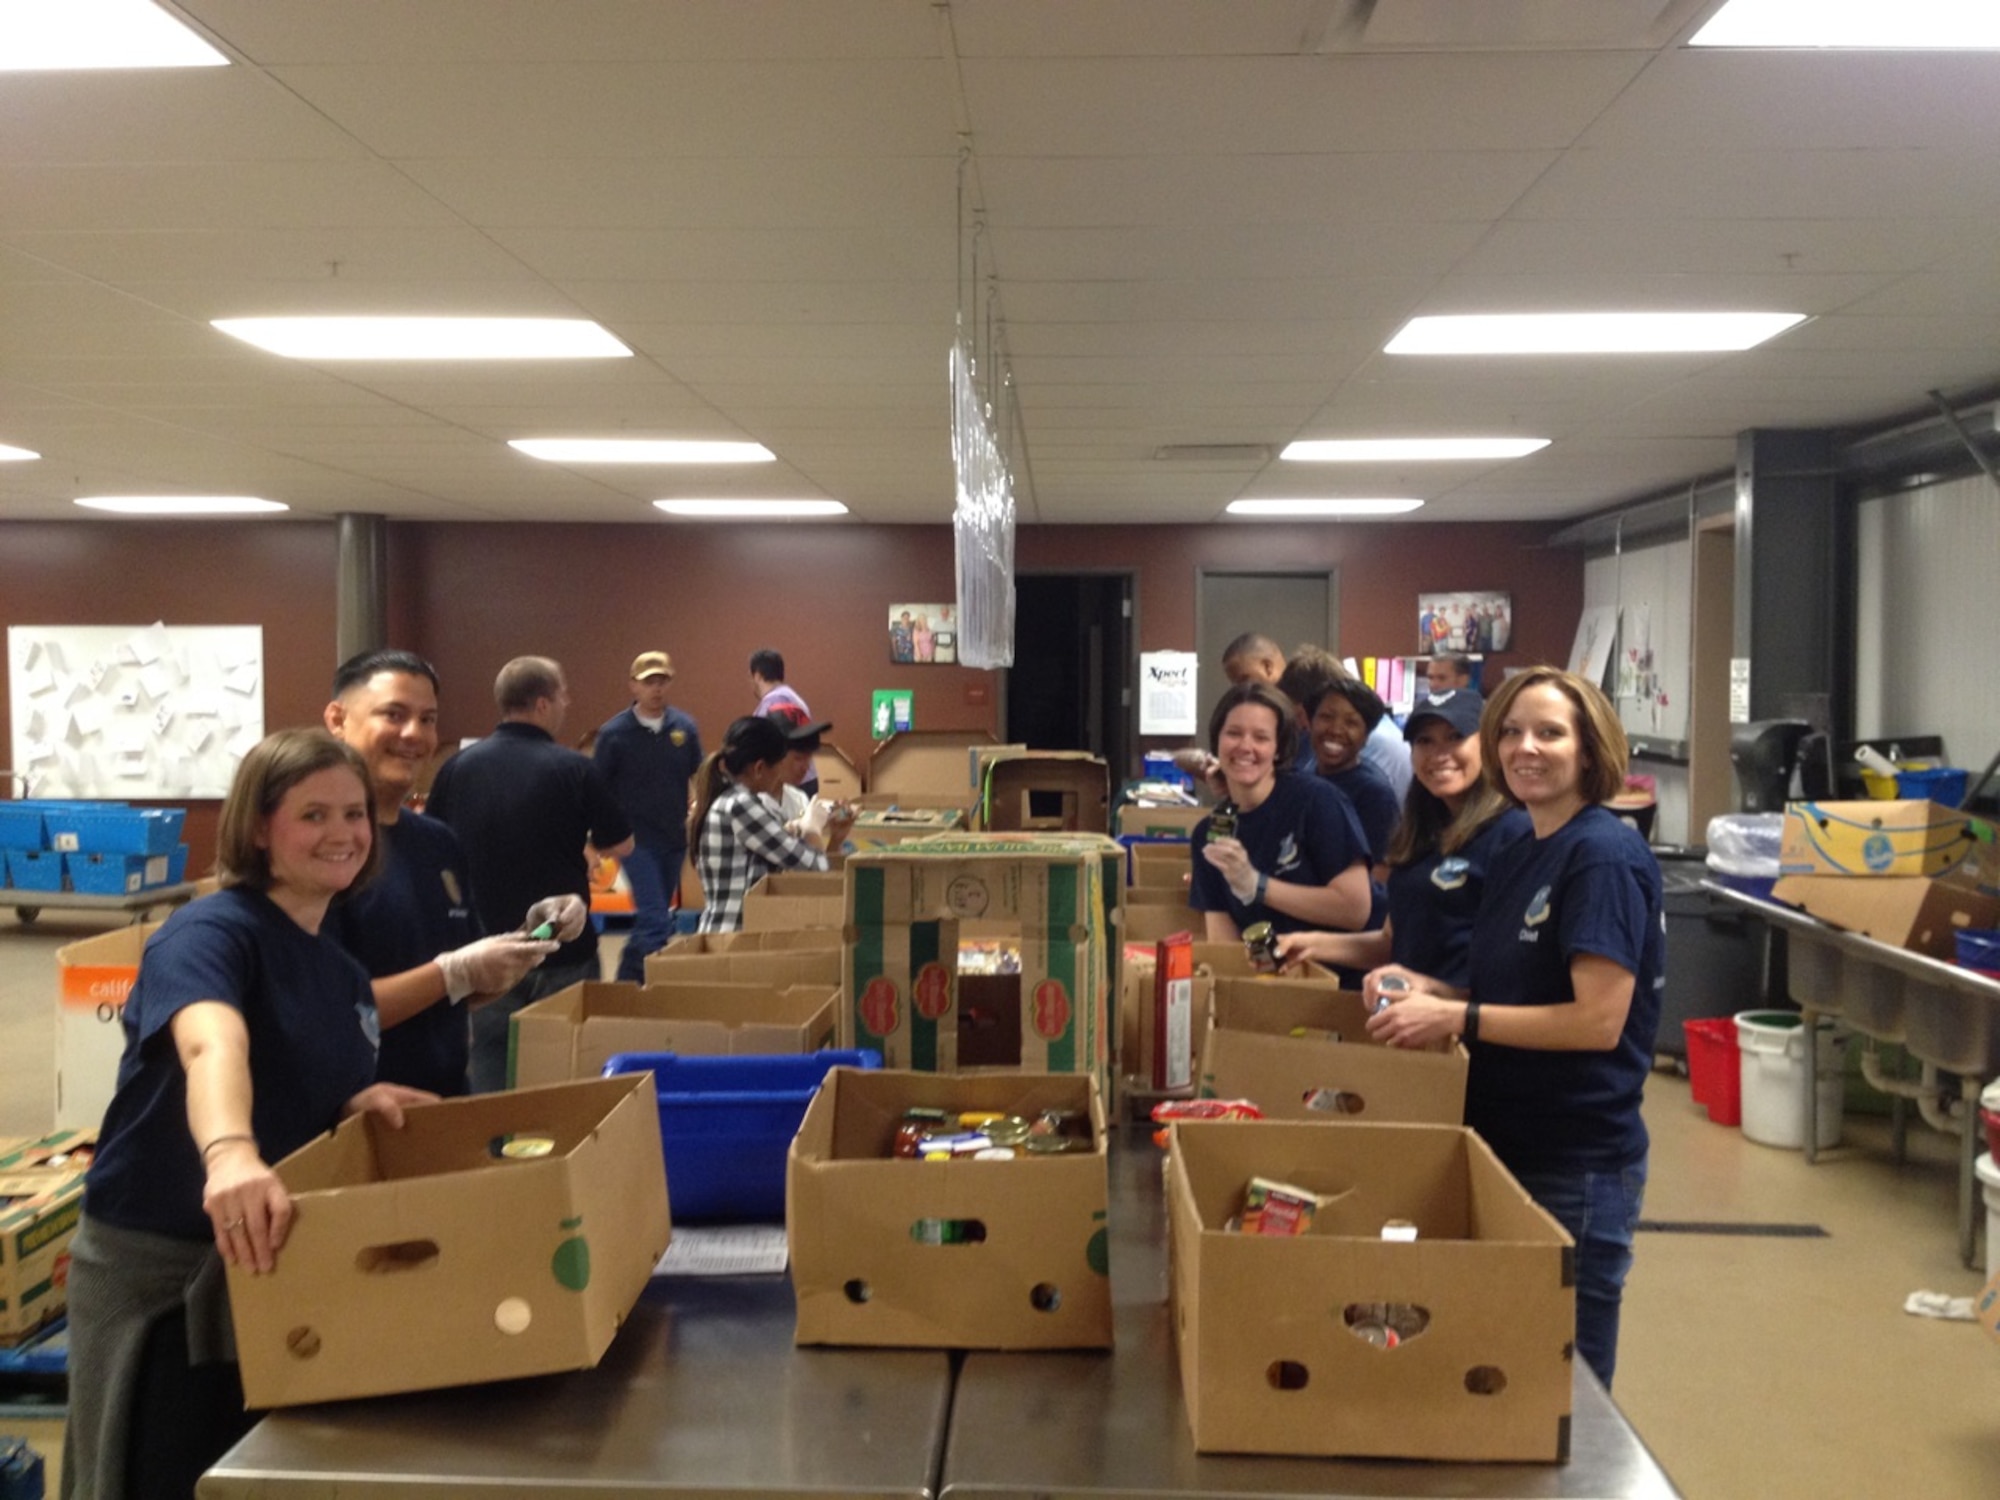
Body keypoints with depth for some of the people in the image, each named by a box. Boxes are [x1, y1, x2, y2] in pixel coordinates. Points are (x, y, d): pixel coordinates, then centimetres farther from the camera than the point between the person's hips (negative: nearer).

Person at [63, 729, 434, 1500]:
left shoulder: (345, 974, 8)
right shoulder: (211, 931, -18)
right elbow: (211, 1041, -40)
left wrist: (362, 1106, -7)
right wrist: (229, 1152, -60)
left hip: (274, 1263, 7)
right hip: (156, 1265, -7)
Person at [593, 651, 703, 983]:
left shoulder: (684, 727, 1)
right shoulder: (614, 732, -7)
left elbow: (699, 778, 11)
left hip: (675, 837, 4)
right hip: (637, 839, -4)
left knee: (651, 917, 15)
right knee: (656, 920, -12)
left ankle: (628, 977, 33)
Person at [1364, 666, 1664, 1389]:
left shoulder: (1604, 856, -16)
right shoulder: (1517, 858, 10)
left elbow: (1599, 1021, -22)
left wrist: (1457, 1016, -22)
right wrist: (1429, 990, -1)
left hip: (1576, 1166, -8)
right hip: (1507, 1143, 8)